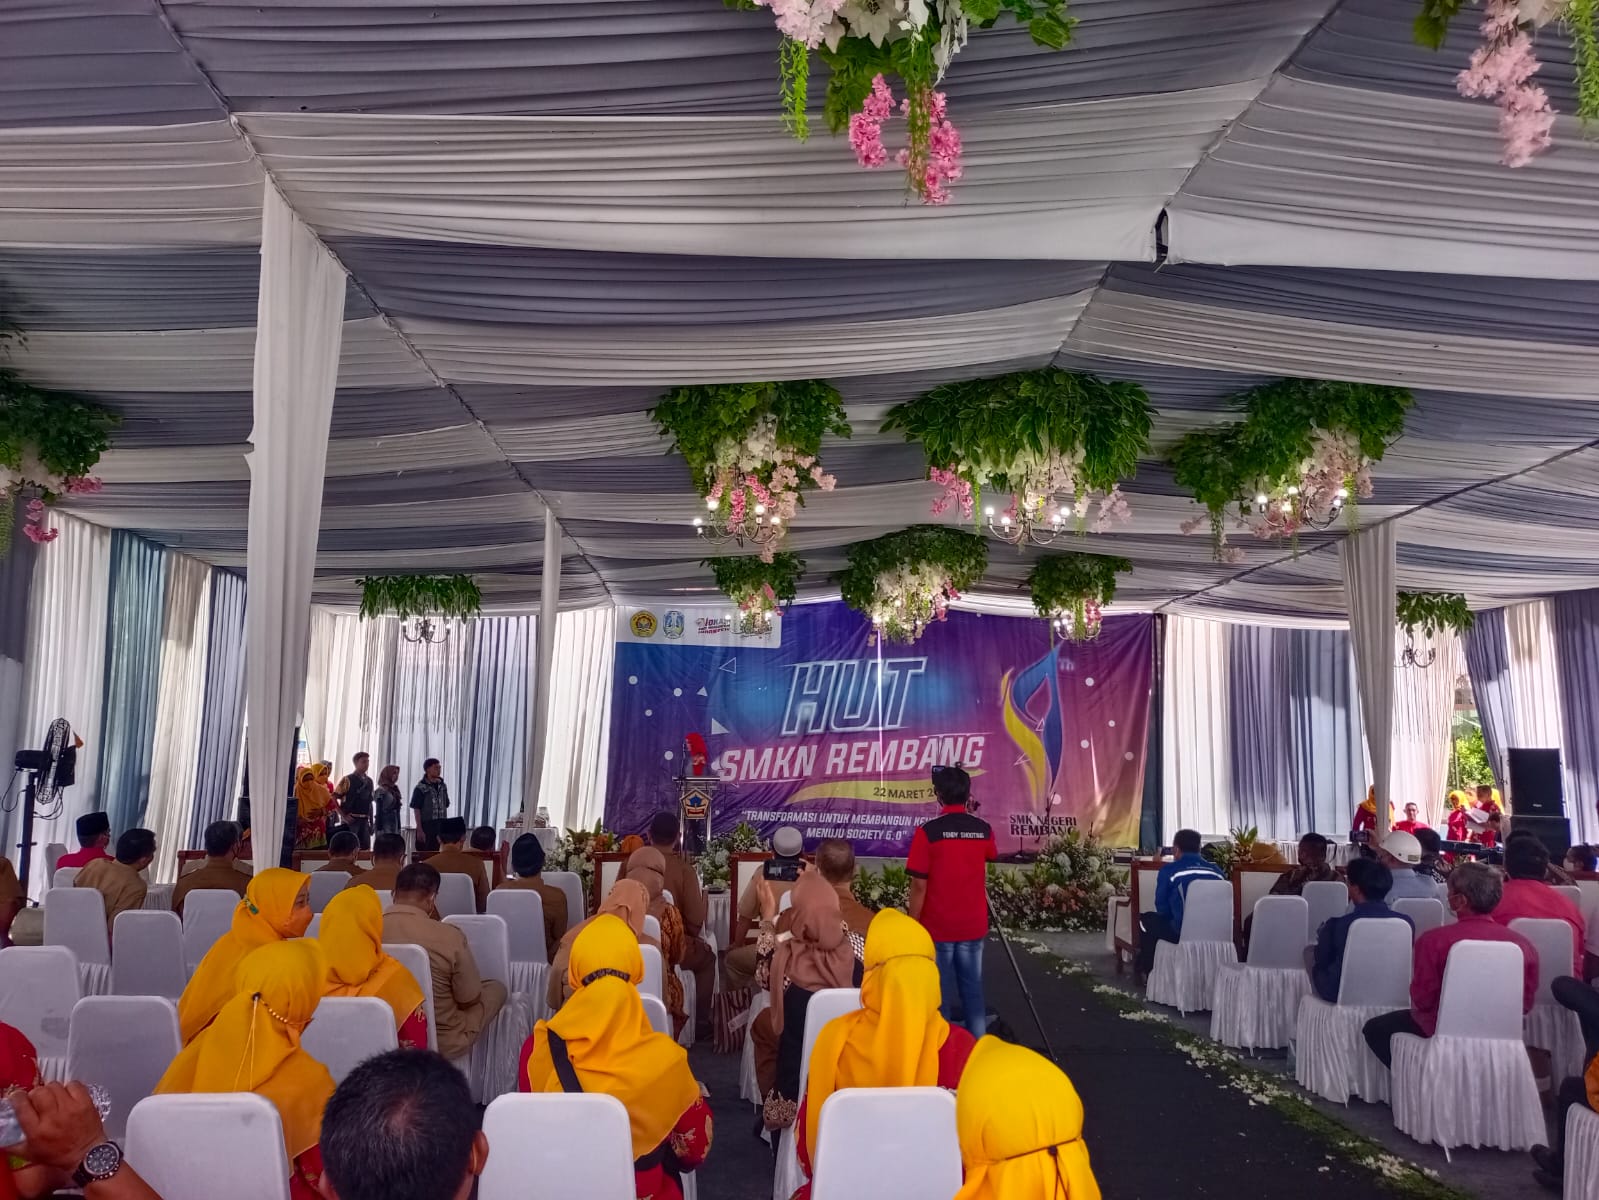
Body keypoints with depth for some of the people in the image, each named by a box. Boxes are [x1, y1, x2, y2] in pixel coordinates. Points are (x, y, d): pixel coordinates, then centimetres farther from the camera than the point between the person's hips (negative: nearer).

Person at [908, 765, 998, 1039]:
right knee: (973, 989, 13)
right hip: (974, 927, 4)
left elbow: (919, 885, -14)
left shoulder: (928, 832, -14)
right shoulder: (983, 830, 0)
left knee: (938, 993, 5)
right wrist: (971, 816, 23)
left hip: (937, 928, -4)